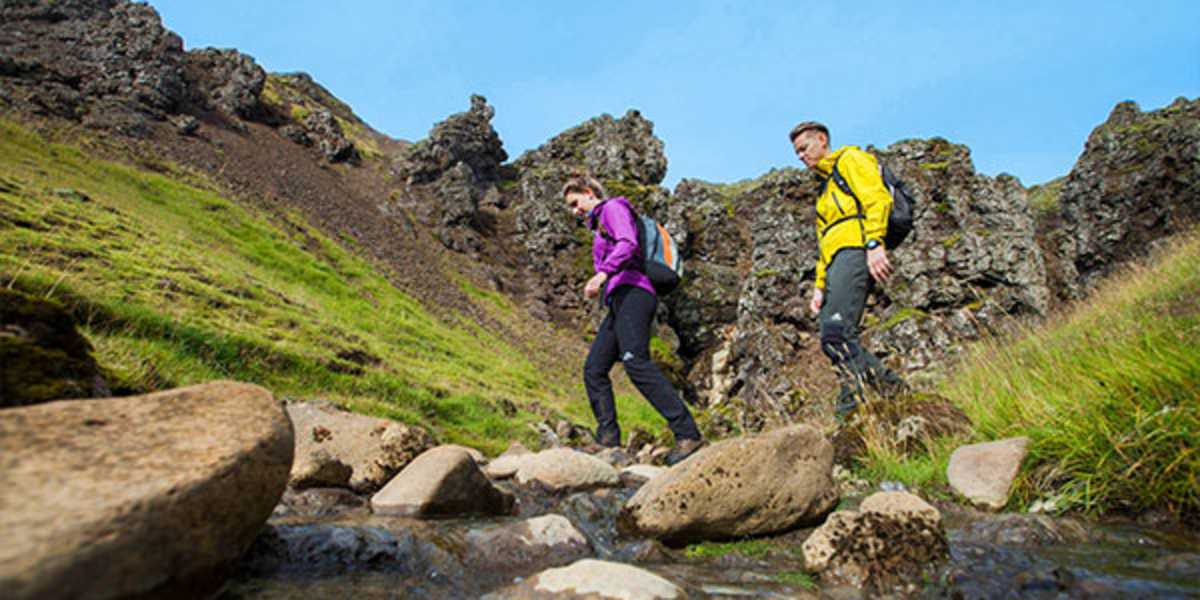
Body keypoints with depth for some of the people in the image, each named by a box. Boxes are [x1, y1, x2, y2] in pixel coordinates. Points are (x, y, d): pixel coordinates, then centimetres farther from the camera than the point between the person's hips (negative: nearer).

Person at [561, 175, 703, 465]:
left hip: (631, 294, -10)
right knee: (594, 370, 3)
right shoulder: (599, 226, 33)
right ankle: (608, 439, 3)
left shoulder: (613, 207, 5)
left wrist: (602, 273, -27)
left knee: (636, 362, -24)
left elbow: (628, 245, -14)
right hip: (618, 302, 10)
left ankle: (687, 433, -28)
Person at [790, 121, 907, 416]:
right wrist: (820, 286, 20)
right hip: (837, 261, 9)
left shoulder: (850, 159, 11)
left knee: (835, 332, -23)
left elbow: (877, 198, -7)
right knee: (835, 337, -4)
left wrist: (874, 243, -22)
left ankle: (855, 398, -24)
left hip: (855, 251, -9)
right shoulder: (825, 190, 36)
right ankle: (890, 386, -1)